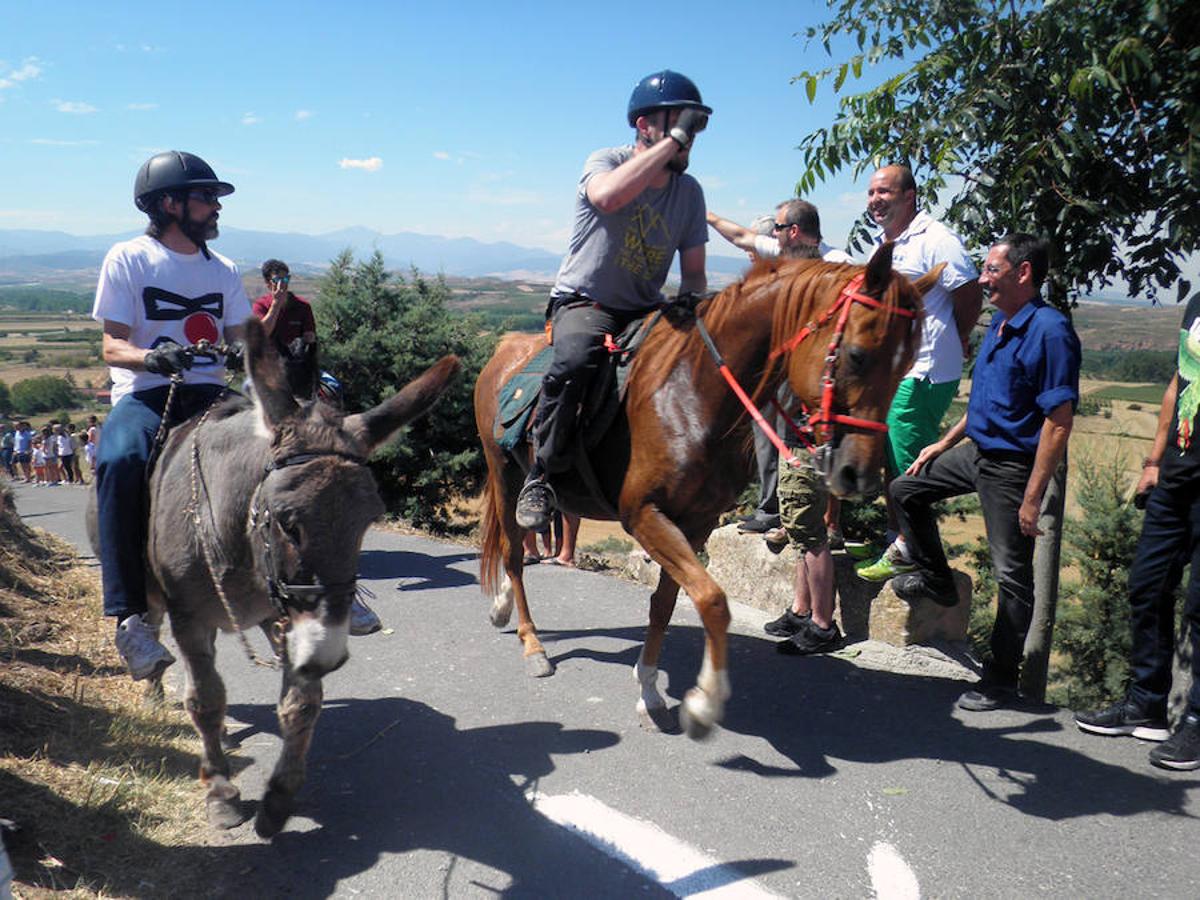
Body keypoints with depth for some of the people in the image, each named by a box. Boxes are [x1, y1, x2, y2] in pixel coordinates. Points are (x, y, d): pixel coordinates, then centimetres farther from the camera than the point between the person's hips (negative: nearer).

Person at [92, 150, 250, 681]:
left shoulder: (223, 269, 17)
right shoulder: (127, 259, 3)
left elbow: (237, 338, 12)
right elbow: (112, 347, -3)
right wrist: (152, 357, -25)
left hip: (209, 395, 4)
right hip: (143, 396, -4)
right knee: (120, 463, -37)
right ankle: (129, 615, -32)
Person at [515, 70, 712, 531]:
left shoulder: (689, 192, 6)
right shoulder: (606, 162, -8)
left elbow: (693, 272, 9)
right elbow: (608, 197, -35)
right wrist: (674, 140, -29)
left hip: (648, 310, 6)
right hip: (584, 303, -5)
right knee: (576, 359, -37)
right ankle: (541, 476, -20)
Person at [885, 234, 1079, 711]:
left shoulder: (1049, 330, -21)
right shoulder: (999, 323, 8)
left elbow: (1059, 421, -24)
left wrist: (1032, 497, -25)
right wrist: (943, 443, 20)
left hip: (1012, 467, -9)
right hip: (977, 452, 9)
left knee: (1012, 577, 2)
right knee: (905, 491, 18)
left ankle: (1001, 680, 14)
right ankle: (935, 579, 34)